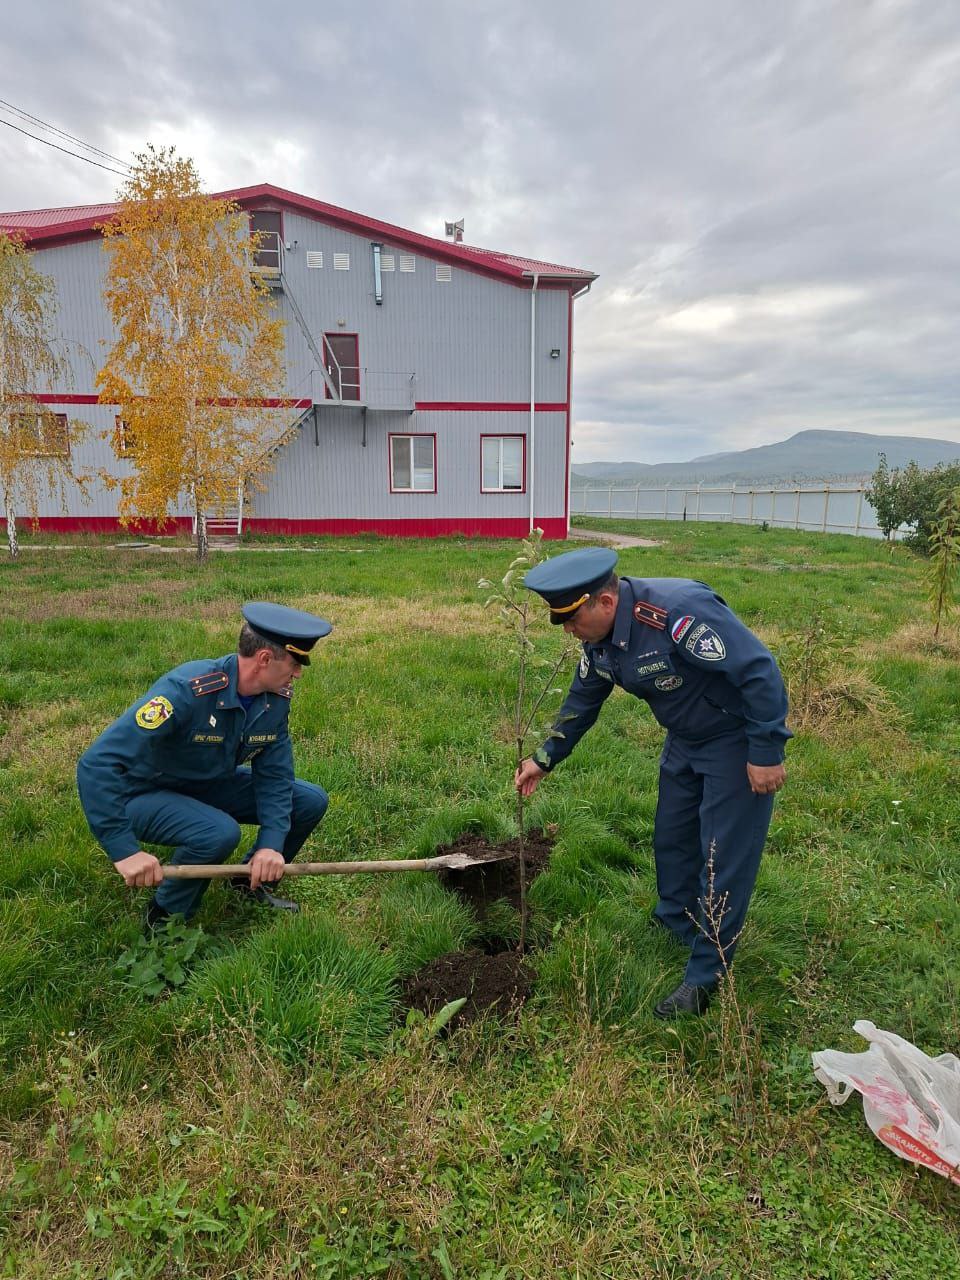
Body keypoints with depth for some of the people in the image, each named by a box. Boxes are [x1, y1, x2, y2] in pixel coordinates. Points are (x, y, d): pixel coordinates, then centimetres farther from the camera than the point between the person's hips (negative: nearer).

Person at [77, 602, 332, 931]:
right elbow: (96, 763, -38)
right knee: (220, 832, -35)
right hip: (146, 793, -6)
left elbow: (274, 774, -7)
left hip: (209, 786, 7)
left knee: (311, 801, -5)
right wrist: (125, 851, -39)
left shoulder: (277, 697, -14)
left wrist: (272, 843, -20)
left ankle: (254, 881, 18)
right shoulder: (185, 690, -36)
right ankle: (165, 920, -6)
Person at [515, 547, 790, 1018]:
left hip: (738, 738, -8)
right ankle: (674, 924, 42)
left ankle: (706, 973, 13)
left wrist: (766, 752, -26)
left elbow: (760, 670, -32)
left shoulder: (679, 612, -36)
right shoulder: (600, 636, -8)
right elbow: (584, 699, 7)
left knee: (724, 856, -1)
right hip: (685, 737, 8)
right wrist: (545, 758, 9)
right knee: (672, 838, 19)